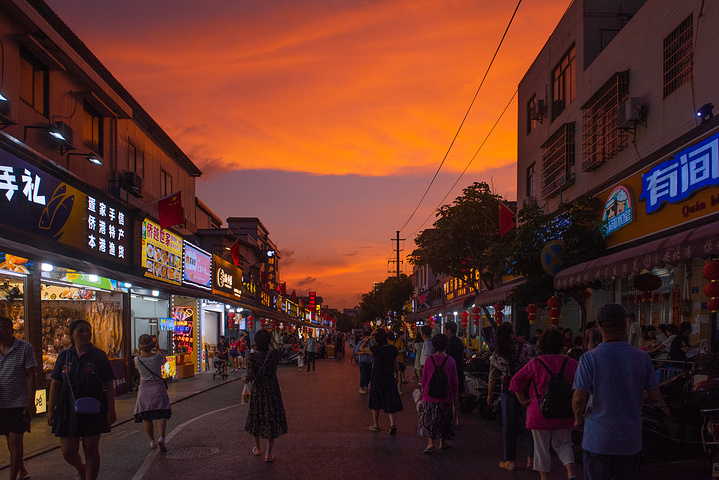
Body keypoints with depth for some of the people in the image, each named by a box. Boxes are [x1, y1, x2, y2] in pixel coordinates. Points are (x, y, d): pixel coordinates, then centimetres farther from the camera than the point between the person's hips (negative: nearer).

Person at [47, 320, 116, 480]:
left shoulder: (99, 355, -1)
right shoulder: (64, 356, 6)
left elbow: (109, 385, -1)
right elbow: (55, 384, 9)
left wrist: (111, 410, -6)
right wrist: (51, 409, 5)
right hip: (68, 410, 2)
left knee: (91, 449, 1)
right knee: (68, 451, 2)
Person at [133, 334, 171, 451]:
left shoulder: (137, 359, -9)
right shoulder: (157, 357, -12)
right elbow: (164, 360, 11)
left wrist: (142, 351, 21)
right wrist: (157, 349, 17)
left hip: (144, 390, 1)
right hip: (158, 389, -1)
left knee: (146, 417, 13)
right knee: (161, 415, 0)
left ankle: (152, 441, 16)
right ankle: (161, 437, -20)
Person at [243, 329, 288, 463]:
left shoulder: (253, 357, -16)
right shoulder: (275, 355, -12)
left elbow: (250, 376, -19)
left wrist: (244, 379, 3)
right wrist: (273, 341, 30)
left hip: (257, 392, 0)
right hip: (273, 392, 0)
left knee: (256, 418, 19)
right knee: (272, 420, 9)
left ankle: (258, 448, 36)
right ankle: (268, 453, 8)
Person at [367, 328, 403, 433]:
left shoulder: (375, 349, -16)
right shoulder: (393, 349, -4)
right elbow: (395, 364, 5)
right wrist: (395, 373, 19)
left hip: (376, 377, -3)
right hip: (389, 377, 3)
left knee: (375, 402, 13)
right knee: (389, 401, 8)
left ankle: (375, 425, 23)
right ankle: (392, 423, -9)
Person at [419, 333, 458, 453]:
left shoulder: (429, 359, -6)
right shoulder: (450, 360, -7)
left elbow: (424, 377, 1)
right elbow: (454, 380, -1)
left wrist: (423, 391, 15)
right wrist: (455, 394, 9)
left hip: (430, 394, 0)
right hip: (446, 395, 0)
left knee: (429, 417, 5)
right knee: (444, 418, 13)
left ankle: (430, 443, -7)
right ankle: (442, 443, 21)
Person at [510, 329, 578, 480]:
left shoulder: (535, 363, -9)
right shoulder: (571, 364, -1)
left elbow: (516, 381, -11)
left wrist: (523, 400, -2)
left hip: (540, 413, -3)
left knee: (541, 447, 10)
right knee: (562, 443, 18)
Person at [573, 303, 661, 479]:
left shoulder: (589, 359, -13)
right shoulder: (642, 358, -5)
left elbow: (579, 399, -16)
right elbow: (655, 397, 1)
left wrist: (578, 419, 4)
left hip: (598, 440, -2)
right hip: (631, 440, 3)